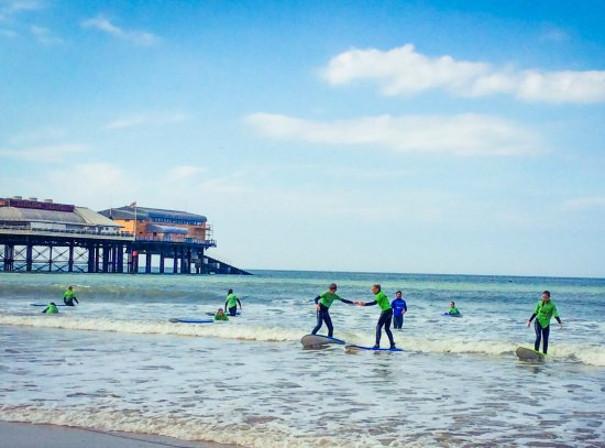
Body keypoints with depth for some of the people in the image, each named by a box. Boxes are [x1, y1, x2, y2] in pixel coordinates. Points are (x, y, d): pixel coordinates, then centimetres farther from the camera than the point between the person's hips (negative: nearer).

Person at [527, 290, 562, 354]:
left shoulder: (552, 305, -6)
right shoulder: (540, 303, 0)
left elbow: (556, 315, -10)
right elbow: (535, 313, 10)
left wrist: (560, 323, -23)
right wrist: (530, 320, 11)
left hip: (546, 324, 0)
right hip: (538, 322, 0)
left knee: (545, 340, 2)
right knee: (538, 336, -18)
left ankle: (544, 354, 13)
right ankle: (536, 352, -15)